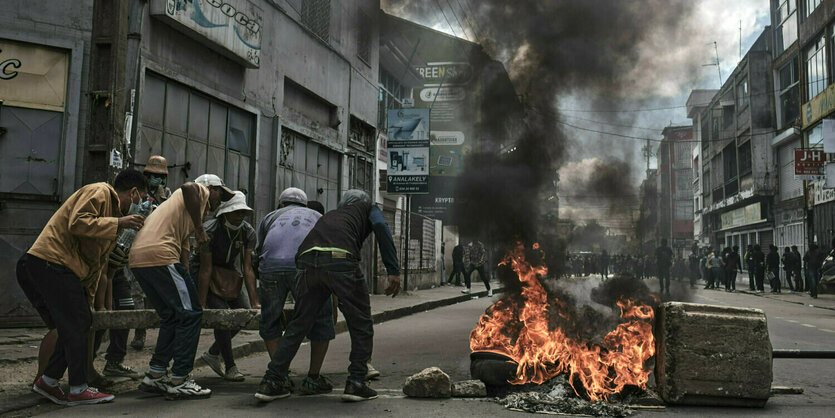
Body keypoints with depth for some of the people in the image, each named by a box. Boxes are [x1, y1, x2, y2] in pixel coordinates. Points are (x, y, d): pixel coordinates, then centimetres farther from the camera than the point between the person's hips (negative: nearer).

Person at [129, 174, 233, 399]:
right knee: (190, 314, -3)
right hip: (159, 255, -9)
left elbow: (183, 252, 32)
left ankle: (155, 375, 21)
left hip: (137, 258, 9)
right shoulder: (201, 192, 11)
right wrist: (200, 228, -12)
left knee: (173, 317, 18)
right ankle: (179, 381, -1)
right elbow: (188, 187, -16)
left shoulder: (185, 207, 35)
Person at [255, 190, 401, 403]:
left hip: (307, 260, 5)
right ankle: (356, 383, 7)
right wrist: (393, 271, 0)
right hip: (341, 258, -5)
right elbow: (380, 226, 6)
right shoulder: (367, 207, 29)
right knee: (361, 324, 10)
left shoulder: (329, 215, 41)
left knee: (299, 324, 15)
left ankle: (271, 382, 15)